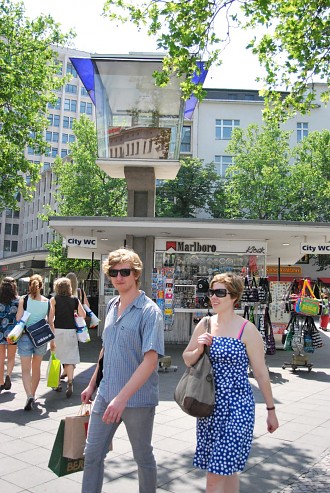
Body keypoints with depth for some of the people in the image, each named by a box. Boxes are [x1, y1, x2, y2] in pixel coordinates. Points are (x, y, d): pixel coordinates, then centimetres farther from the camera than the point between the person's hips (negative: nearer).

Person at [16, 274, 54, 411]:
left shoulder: (23, 299, -8)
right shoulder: (47, 302, -1)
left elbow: (18, 319, -11)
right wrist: (52, 340, 11)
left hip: (25, 336, -3)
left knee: (26, 370, 1)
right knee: (36, 368, 18)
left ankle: (29, 396, -16)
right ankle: (33, 395, 31)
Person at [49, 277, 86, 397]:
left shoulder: (54, 299, 0)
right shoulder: (75, 300, 5)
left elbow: (51, 319, -7)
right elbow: (83, 315, 0)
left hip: (57, 330, -1)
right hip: (71, 330, 1)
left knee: (57, 357, 12)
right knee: (70, 358, 4)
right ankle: (70, 382, -12)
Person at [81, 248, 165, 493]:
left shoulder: (149, 311, -16)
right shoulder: (112, 305, 6)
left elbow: (150, 360, -23)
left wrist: (122, 397, -28)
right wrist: (92, 384, 18)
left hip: (138, 399, -6)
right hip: (106, 394, 6)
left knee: (143, 456, 14)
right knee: (92, 453, 13)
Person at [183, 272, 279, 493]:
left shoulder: (247, 330, -11)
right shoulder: (205, 324, 3)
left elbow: (261, 373, -5)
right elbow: (187, 360, 12)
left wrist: (271, 410, 0)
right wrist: (200, 348, -8)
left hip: (236, 407, -5)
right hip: (209, 405, 5)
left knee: (216, 474, -5)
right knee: (227, 468, 17)